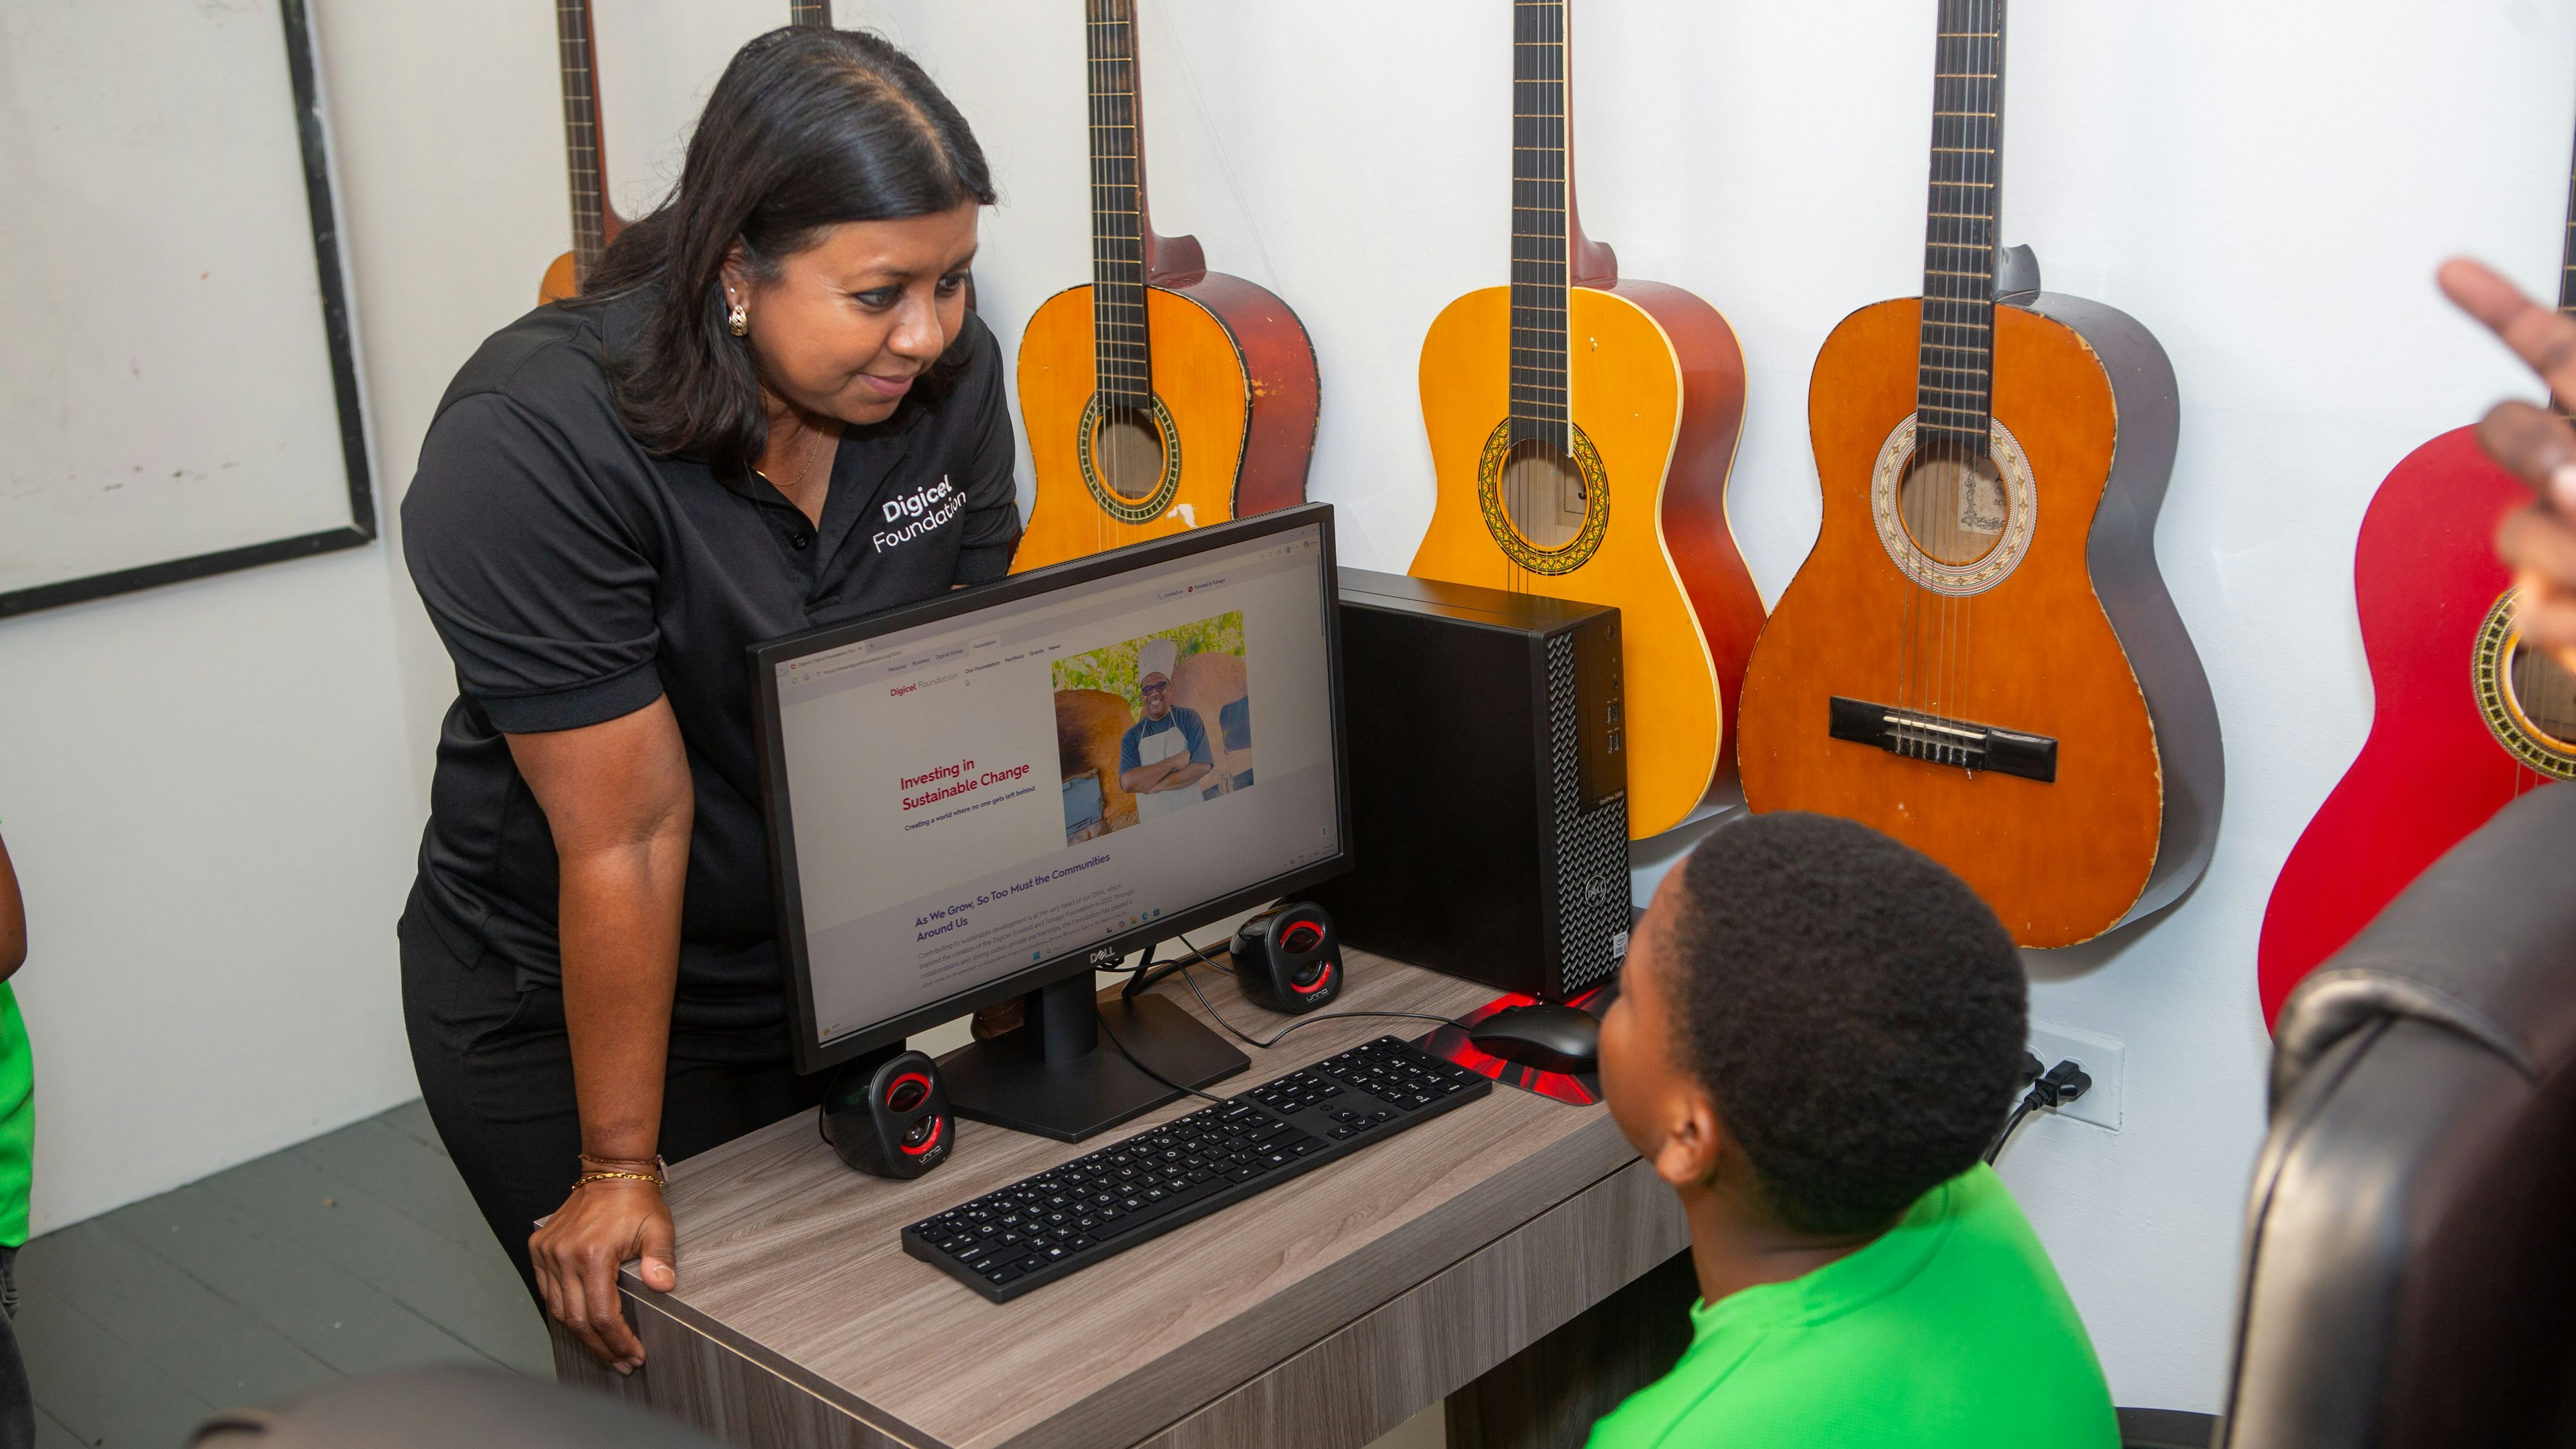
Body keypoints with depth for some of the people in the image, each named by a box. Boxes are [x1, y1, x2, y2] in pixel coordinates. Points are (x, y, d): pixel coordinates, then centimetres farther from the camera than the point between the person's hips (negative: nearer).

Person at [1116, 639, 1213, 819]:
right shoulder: (1132, 737, 4)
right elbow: (1127, 783, -11)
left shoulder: (1189, 719, 3)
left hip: (1191, 816, -1)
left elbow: (1202, 767, -8)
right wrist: (1173, 762, -13)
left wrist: (1157, 785, -12)